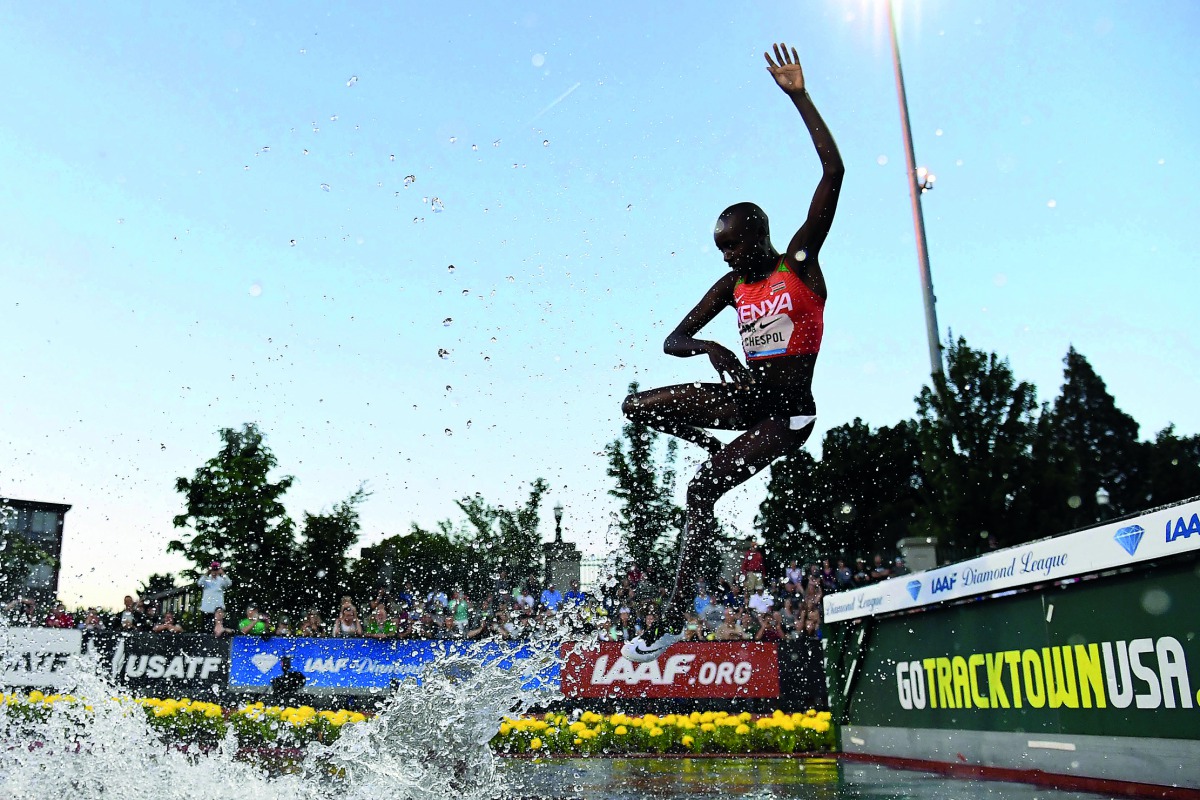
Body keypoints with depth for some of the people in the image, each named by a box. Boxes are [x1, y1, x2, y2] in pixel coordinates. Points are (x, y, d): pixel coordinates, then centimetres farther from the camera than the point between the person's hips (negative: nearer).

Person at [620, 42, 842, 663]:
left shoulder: (800, 261, -5)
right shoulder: (732, 285, 8)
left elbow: (833, 173, -13)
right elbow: (674, 341, 7)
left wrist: (799, 97, -12)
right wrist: (710, 347, -16)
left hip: (788, 408, -6)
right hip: (747, 394, 6)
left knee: (702, 490, -20)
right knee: (639, 407, -3)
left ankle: (673, 620, -11)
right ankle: (722, 449, 18)